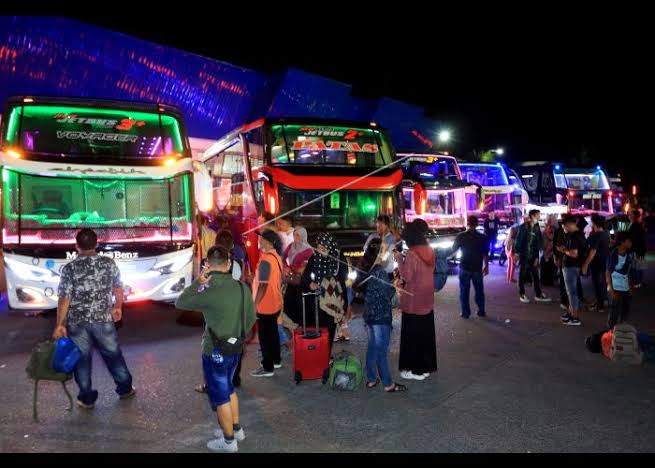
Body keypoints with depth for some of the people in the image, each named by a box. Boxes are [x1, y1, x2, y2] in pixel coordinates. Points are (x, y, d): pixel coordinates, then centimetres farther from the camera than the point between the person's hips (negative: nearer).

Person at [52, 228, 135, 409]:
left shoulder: (69, 268, -9)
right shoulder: (109, 263, -4)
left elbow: (64, 298, -10)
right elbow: (118, 288, 6)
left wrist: (60, 324, -3)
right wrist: (118, 307, 21)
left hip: (77, 322, -1)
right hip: (103, 319, 2)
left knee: (82, 359, 11)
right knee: (113, 354, 16)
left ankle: (87, 398, 21)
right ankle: (125, 389, 29)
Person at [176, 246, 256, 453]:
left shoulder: (209, 292, -23)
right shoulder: (242, 287, -6)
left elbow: (180, 303, -7)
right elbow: (251, 318, 4)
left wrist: (198, 282, -3)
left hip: (215, 352, -6)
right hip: (235, 349, 6)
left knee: (220, 396, 10)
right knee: (228, 388, 26)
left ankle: (229, 441, 25)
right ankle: (236, 429, 38)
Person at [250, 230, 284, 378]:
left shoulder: (265, 260, -24)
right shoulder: (276, 256, 5)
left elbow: (263, 286, -25)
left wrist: (255, 305, -19)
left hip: (265, 306, -9)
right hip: (275, 303, 9)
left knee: (265, 336, 2)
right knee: (273, 333, 20)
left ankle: (268, 368, 12)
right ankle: (276, 360, 33)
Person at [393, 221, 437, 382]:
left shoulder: (412, 254, -20)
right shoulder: (429, 251, 4)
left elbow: (407, 276, -18)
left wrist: (399, 260, -9)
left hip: (413, 301, -8)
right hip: (427, 299, 8)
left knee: (412, 334, 3)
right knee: (426, 332, 16)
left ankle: (416, 369, 10)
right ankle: (427, 365, 27)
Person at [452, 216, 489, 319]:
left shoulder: (460, 236, -8)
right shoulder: (483, 237, -5)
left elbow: (454, 250, 2)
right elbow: (485, 254, -2)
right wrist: (486, 266, 9)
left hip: (464, 268, -1)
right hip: (477, 268, 1)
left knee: (464, 291, 8)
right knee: (479, 290, 15)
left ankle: (465, 313, 10)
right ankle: (481, 311, 22)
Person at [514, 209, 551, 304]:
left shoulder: (537, 228, 8)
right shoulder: (524, 227, -7)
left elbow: (538, 243, 10)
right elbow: (518, 239, -10)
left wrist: (537, 257, 7)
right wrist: (516, 252, -15)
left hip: (533, 256, 5)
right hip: (523, 255, -5)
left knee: (535, 275, 7)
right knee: (522, 275, 4)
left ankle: (538, 295, 15)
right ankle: (522, 294, 13)